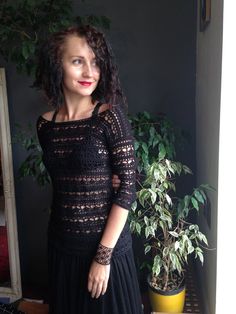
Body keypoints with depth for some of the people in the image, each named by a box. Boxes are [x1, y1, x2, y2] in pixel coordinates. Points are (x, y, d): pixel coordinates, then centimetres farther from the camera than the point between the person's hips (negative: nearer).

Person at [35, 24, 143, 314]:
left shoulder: (110, 116, -13)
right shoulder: (45, 124, 0)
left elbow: (127, 188, -15)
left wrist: (103, 256, -14)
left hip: (107, 245, -4)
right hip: (61, 246, 5)